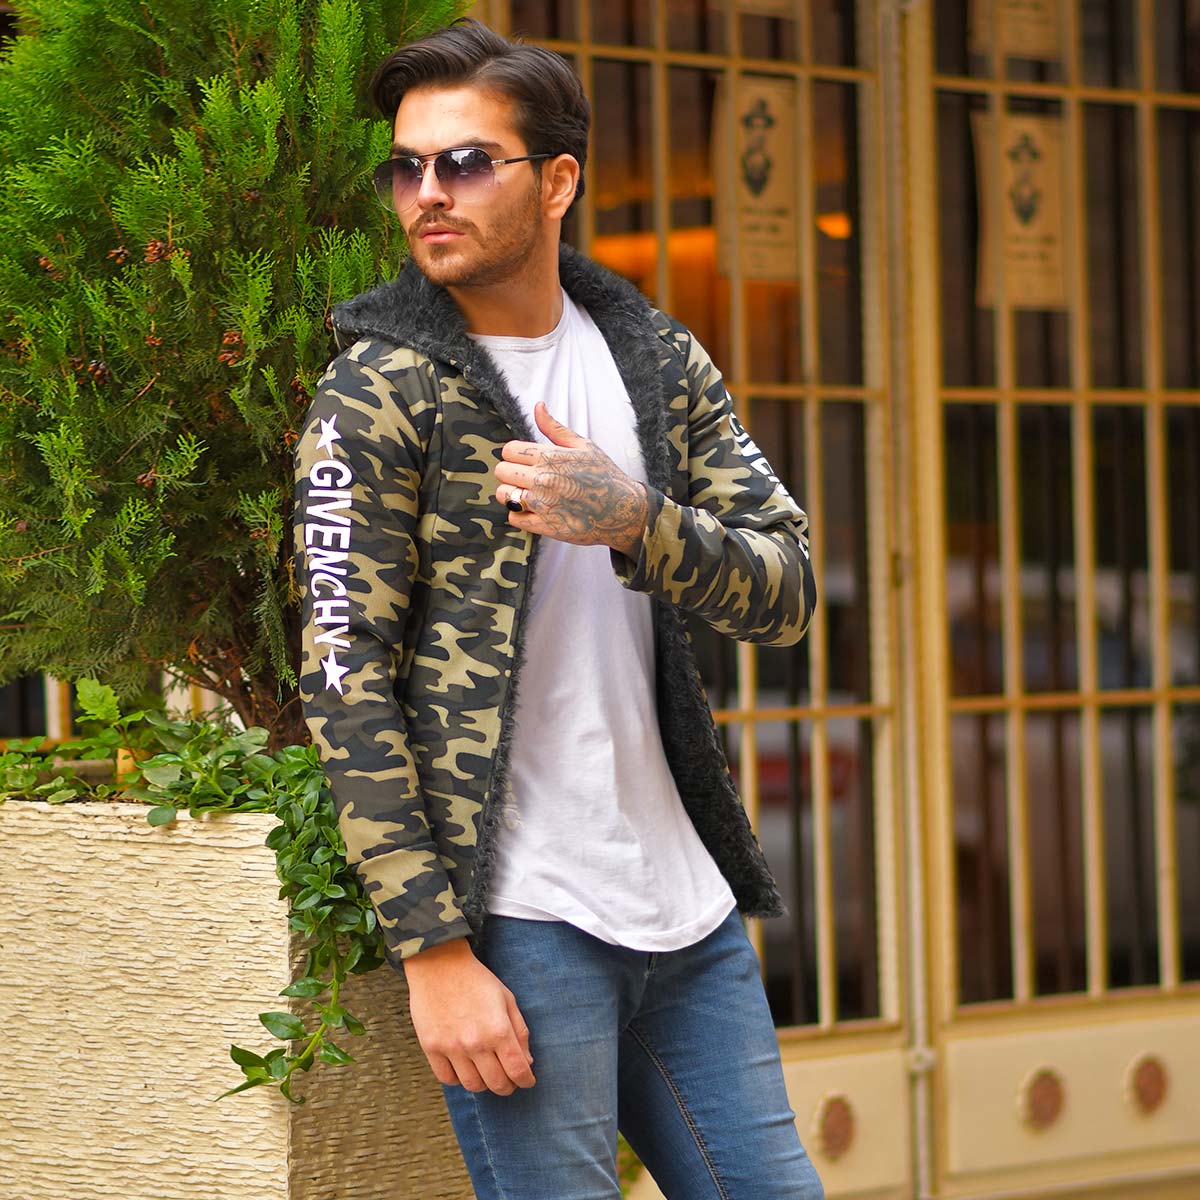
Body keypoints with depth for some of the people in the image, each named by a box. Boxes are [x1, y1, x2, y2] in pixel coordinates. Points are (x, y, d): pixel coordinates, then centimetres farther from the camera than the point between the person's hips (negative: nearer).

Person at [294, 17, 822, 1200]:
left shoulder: (659, 361, 10)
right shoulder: (376, 395, -6)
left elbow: (787, 591, 3)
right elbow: (346, 683, -11)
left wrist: (630, 519, -18)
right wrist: (432, 949, -17)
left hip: (685, 905, 6)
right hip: (516, 921, -5)